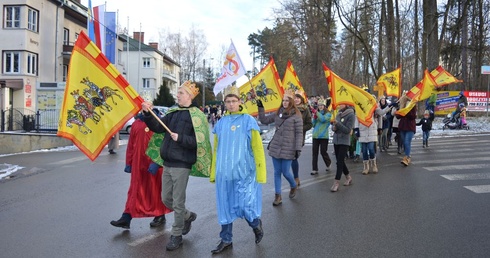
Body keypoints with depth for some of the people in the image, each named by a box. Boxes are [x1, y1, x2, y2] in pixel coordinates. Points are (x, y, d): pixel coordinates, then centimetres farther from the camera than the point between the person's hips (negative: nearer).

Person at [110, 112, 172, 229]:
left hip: (153, 165, -5)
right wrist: (128, 163, 11)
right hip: (138, 165, 5)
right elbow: (131, 145, 12)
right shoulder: (136, 123, 8)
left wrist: (156, 163, -21)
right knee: (134, 191, 9)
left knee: (156, 190, 9)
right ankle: (126, 218, 13)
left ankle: (160, 216, 26)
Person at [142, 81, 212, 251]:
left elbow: (199, 142, -16)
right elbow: (158, 128, 4)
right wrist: (148, 114, -8)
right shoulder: (173, 113, 11)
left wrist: (180, 138, -20)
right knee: (166, 199, 16)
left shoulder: (196, 115, -10)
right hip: (167, 163, 7)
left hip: (181, 164, -7)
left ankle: (176, 235, 18)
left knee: (178, 202, 2)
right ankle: (188, 216, 39)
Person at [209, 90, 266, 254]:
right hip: (224, 172, 4)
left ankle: (256, 224, 27)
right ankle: (226, 240, 23)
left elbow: (257, 149, -5)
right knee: (226, 207, 10)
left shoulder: (248, 120, -3)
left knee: (244, 205, -5)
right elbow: (216, 150, 14)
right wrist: (213, 172, 13)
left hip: (244, 172, -4)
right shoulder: (221, 123, 9)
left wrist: (261, 173, -9)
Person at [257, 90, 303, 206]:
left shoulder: (296, 115, -6)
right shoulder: (278, 113, 9)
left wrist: (298, 149, -13)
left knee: (285, 172, 0)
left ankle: (293, 186, 32)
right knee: (277, 172, 6)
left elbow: (299, 133, -8)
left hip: (288, 149, -5)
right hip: (275, 147, 5)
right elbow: (264, 120, 16)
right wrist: (260, 108, 7)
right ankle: (278, 196, 15)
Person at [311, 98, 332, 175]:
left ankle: (328, 164, 30)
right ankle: (315, 169, 4)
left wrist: (316, 112, -17)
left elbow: (323, 119, -22)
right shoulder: (317, 113, 12)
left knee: (323, 152, 1)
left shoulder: (328, 114, -1)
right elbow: (313, 125, 11)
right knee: (314, 153, 0)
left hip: (323, 136, -4)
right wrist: (314, 118, -6)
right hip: (315, 136, 4)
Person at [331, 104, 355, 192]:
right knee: (340, 161, 14)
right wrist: (334, 127, -9)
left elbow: (348, 130, -17)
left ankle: (336, 183, -4)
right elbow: (333, 126, 14)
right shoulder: (339, 114, 6)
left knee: (340, 162, -8)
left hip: (344, 142, -7)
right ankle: (348, 177, 33)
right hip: (336, 140, 7)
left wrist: (337, 123, -26)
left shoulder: (351, 115, -12)